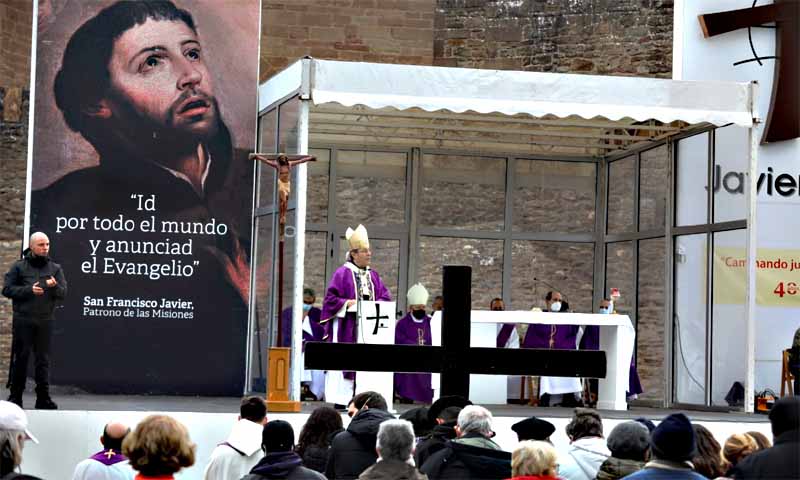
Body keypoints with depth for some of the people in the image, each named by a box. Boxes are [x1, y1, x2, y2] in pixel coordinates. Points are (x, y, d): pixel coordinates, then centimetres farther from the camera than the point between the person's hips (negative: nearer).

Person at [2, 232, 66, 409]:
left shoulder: (55, 268, 10)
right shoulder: (19, 267, 4)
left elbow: (63, 294, 5)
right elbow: (7, 289, -1)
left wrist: (55, 286, -17)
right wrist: (29, 290, -13)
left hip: (45, 321, 2)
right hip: (23, 319, -2)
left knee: (43, 359, 1)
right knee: (20, 358, 1)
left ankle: (43, 397, 3)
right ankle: (15, 396, 8)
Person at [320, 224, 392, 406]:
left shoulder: (373, 275, 14)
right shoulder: (342, 273, -4)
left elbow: (385, 296, 12)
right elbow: (331, 298, -8)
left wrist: (374, 305, -7)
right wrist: (349, 303, -19)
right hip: (346, 326, -6)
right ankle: (340, 399, -5)